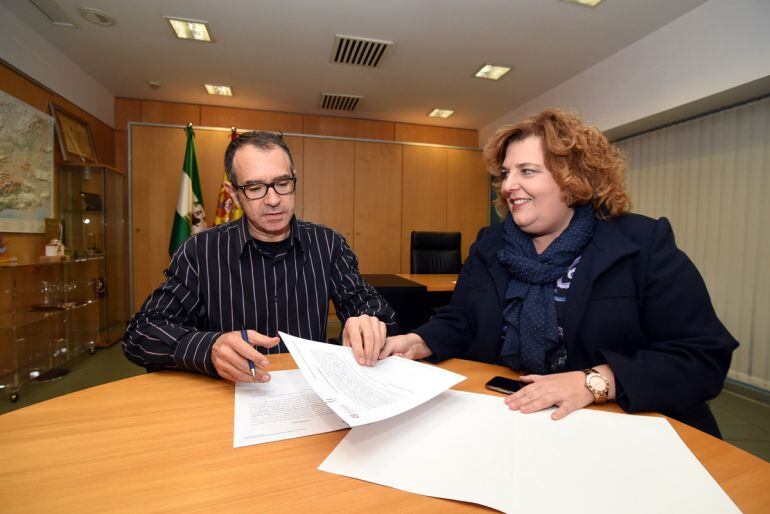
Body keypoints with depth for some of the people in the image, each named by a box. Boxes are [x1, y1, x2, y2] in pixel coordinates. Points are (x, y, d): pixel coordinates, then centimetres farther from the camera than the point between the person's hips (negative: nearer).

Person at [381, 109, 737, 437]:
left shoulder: (645, 245, -3)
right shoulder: (489, 247, 9)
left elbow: (703, 357, -8)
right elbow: (459, 324, 9)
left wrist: (594, 382, -22)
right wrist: (417, 342, -11)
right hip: (502, 419, 3)